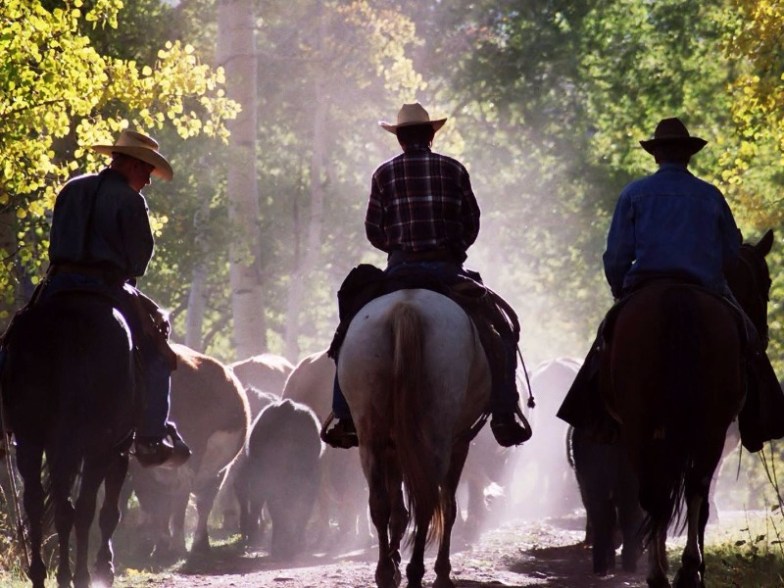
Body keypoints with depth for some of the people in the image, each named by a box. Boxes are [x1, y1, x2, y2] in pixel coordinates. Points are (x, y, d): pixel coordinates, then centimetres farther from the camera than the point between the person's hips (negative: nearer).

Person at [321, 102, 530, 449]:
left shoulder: (385, 174, 3)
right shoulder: (454, 170, 3)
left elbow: (374, 232, 4)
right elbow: (471, 225, 5)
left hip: (400, 269, 0)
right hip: (449, 270, 0)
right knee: (501, 326, 15)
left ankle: (344, 417, 4)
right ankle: (504, 414, 3)